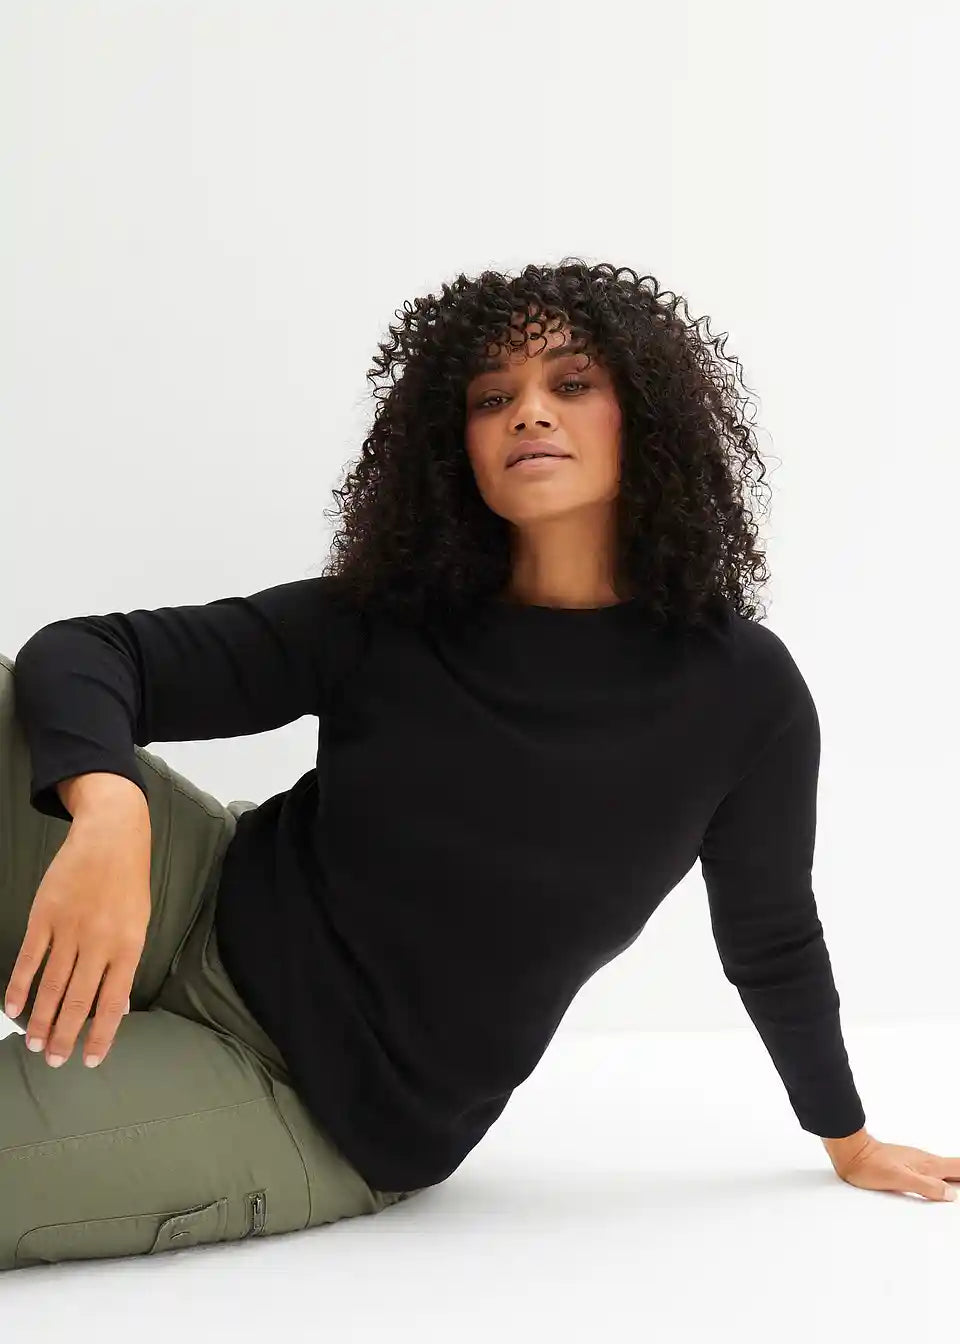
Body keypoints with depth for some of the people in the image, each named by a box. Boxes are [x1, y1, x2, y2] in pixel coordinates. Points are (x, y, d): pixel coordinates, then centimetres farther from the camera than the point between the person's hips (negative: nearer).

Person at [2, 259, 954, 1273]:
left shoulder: (738, 690, -10)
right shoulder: (380, 622, -6)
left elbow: (771, 943, 5)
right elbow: (88, 653, -11)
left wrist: (851, 1142, 20)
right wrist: (106, 809, -35)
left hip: (327, 1119, -2)